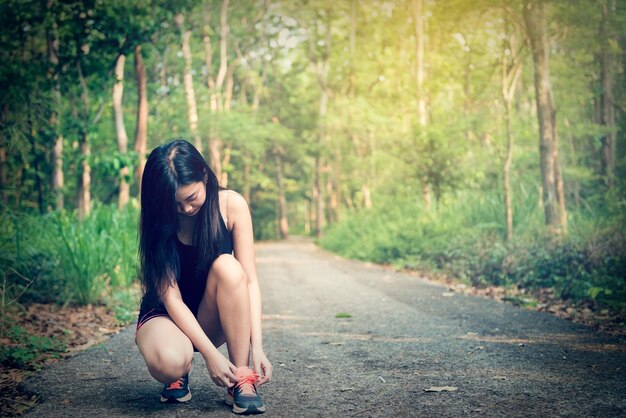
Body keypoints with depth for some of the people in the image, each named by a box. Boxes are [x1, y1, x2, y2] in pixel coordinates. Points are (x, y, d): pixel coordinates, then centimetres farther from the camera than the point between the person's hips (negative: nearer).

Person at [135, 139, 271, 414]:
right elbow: (171, 297, -21)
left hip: (212, 319, 2)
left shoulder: (231, 205, -15)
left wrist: (257, 347, -27)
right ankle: (178, 377, 2)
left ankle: (241, 381, -24)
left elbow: (249, 281, -17)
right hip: (166, 314, -1)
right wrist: (210, 353, -29)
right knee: (168, 362, -38)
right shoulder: (157, 221, -17)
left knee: (227, 267, -33)